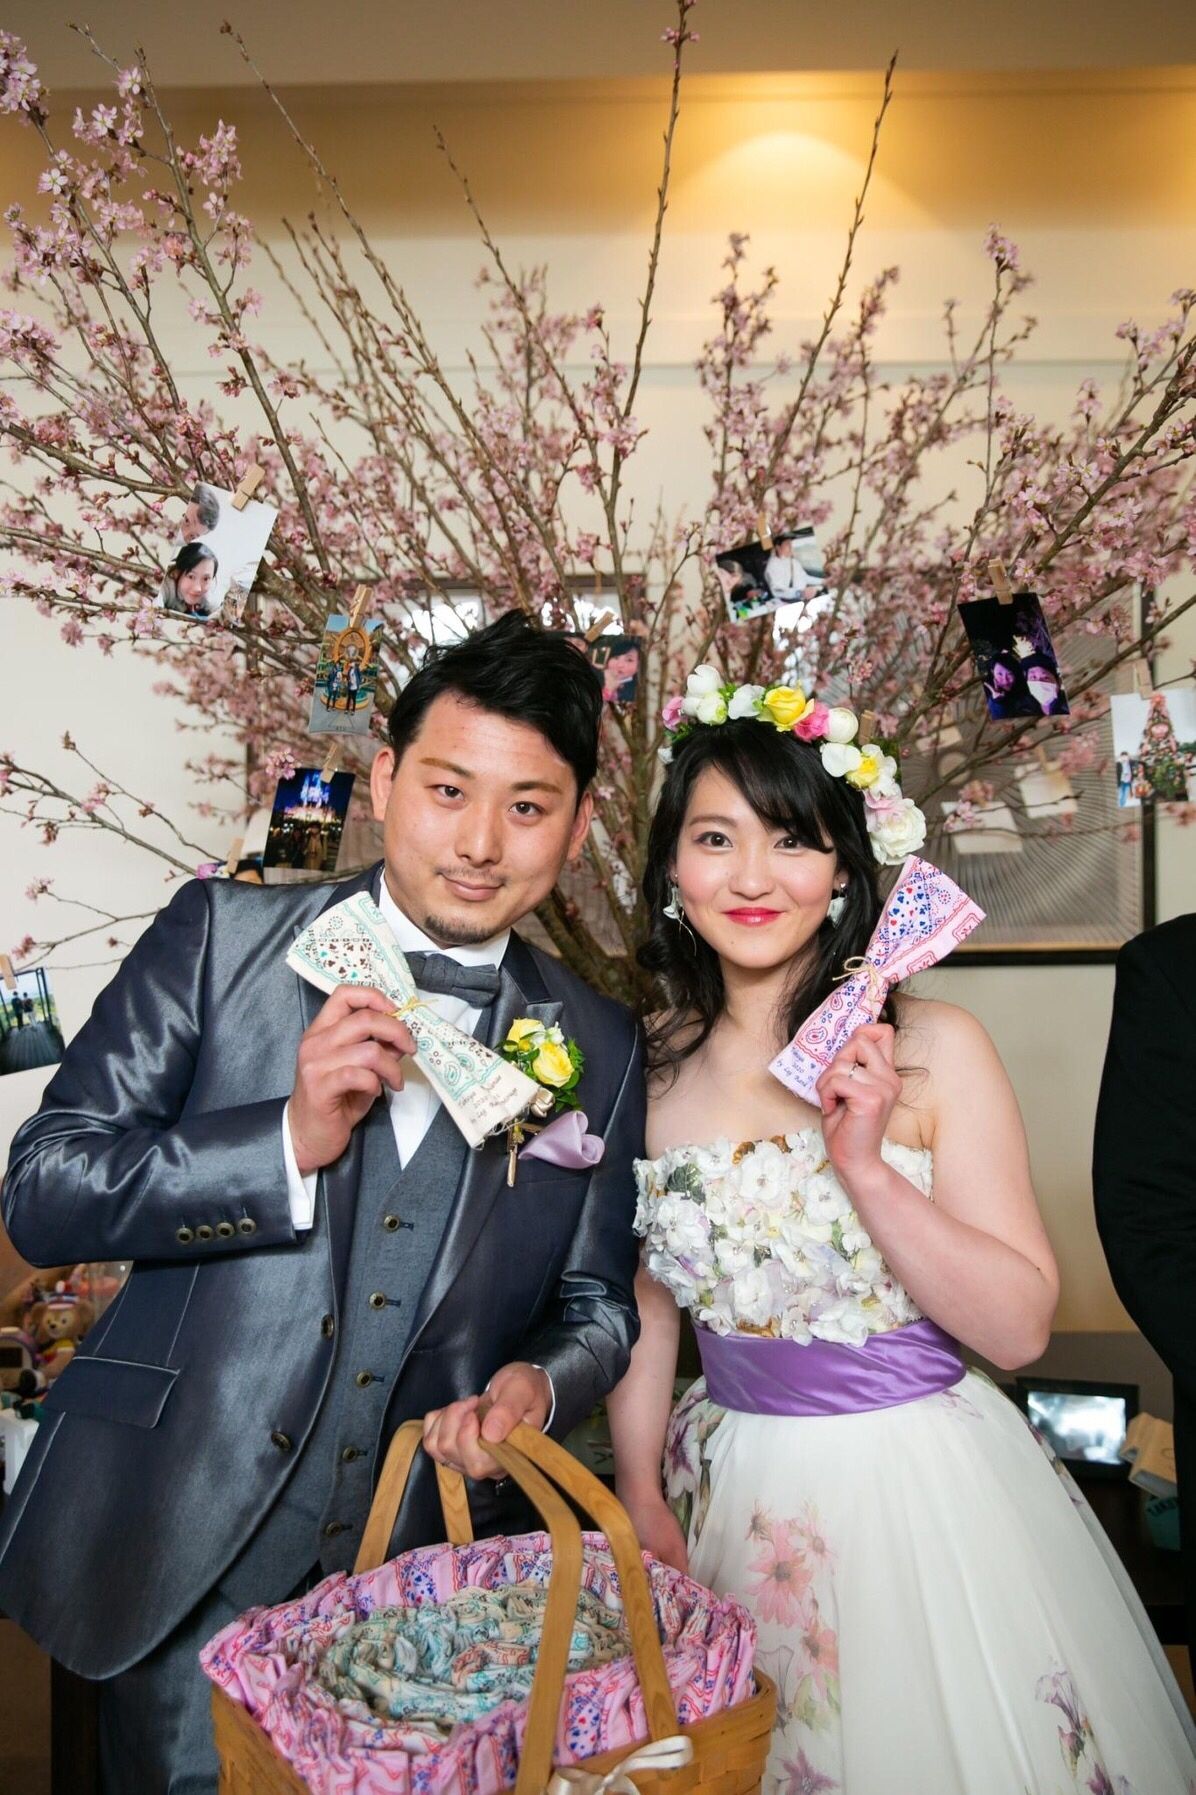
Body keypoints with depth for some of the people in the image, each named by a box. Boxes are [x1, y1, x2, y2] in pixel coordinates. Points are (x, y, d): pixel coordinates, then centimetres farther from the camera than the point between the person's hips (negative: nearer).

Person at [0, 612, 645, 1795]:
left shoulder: (599, 1050, 1)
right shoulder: (223, 937, -6)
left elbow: (596, 1305, 9)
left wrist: (541, 1382, -13)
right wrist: (292, 1139, -22)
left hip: (434, 1590, 2)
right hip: (183, 1565, -1)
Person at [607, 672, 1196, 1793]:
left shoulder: (934, 1050, -14)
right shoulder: (646, 1065, -4)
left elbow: (1022, 1326, -15)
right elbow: (643, 1315, 4)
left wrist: (864, 1163, -25)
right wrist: (642, 1511, 0)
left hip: (920, 1492, -3)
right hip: (729, 1495, 3)